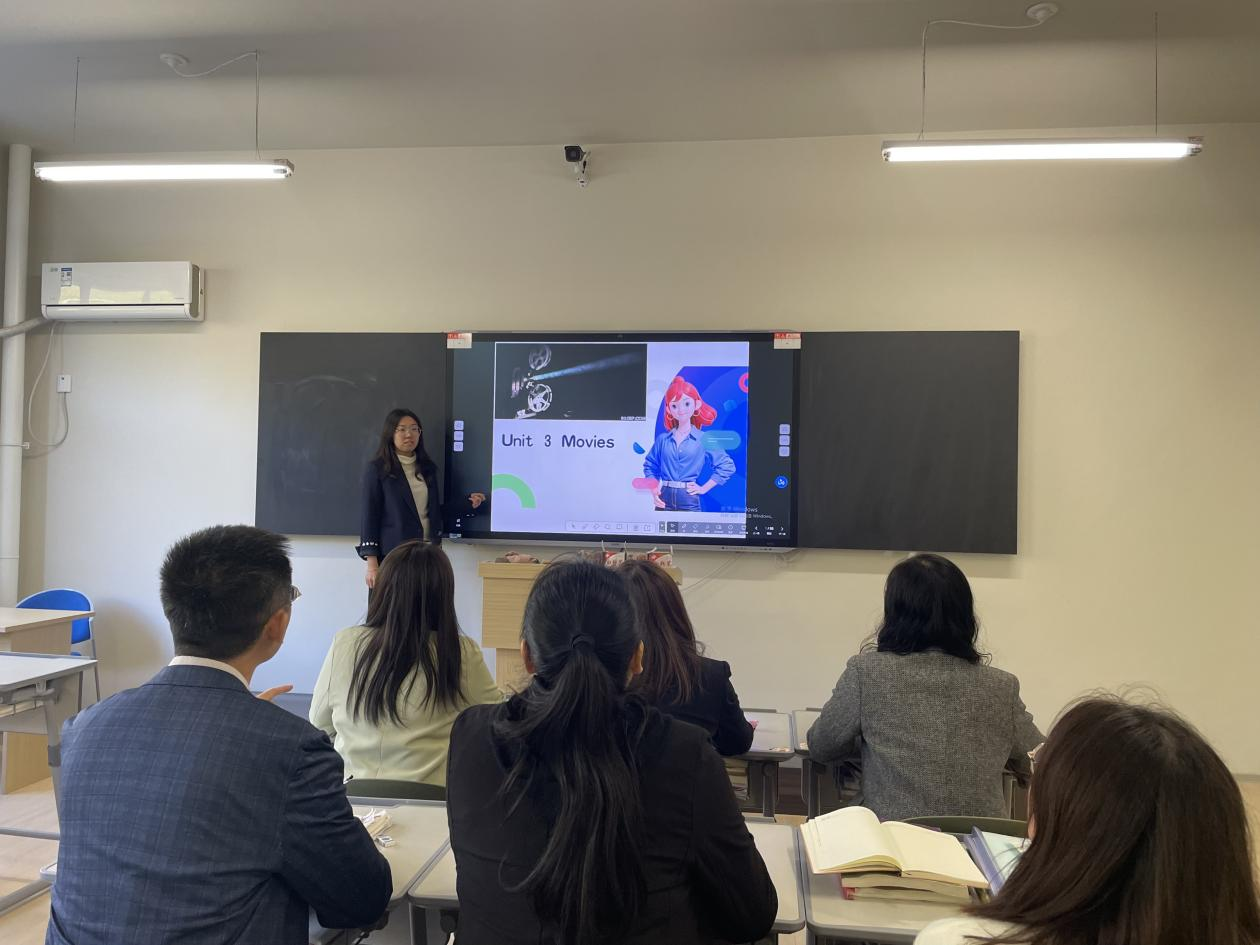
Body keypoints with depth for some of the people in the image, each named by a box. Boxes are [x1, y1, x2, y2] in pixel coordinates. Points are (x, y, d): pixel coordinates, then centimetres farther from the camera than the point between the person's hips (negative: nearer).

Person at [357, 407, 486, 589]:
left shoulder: (428, 468, 15)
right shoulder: (376, 469, 0)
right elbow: (369, 515, -4)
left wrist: (468, 504, 7)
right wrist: (372, 564, -9)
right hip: (391, 556, -4)